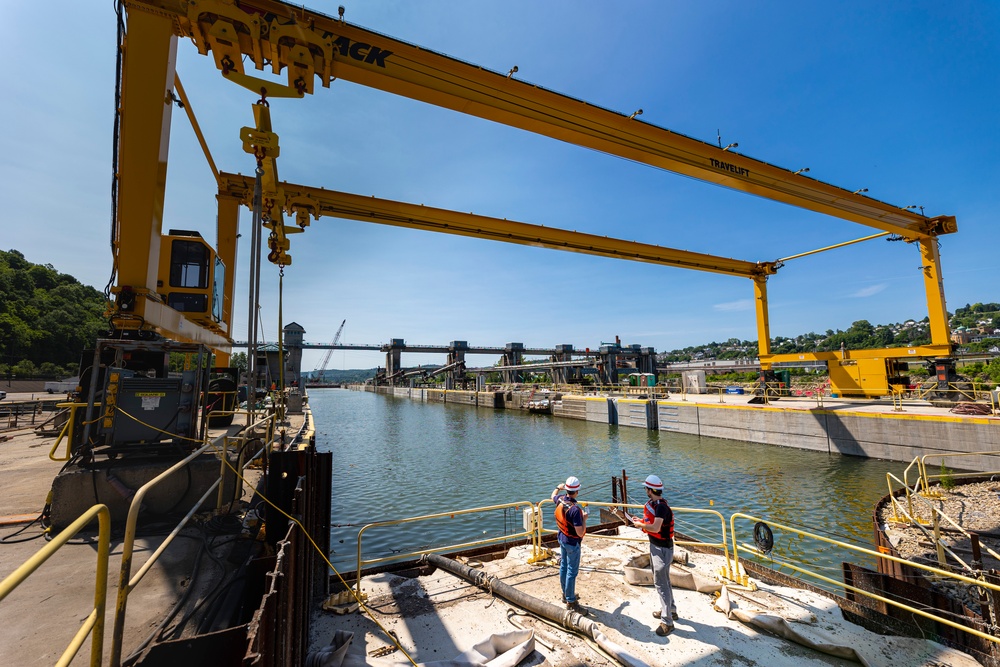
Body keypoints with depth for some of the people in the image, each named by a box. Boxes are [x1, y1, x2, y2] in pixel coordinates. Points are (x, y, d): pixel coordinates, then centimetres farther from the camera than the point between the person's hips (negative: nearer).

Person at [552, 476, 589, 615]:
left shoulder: (560, 499, -9)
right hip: (572, 543, -8)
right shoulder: (575, 509, -32)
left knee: (563, 567, 21)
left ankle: (566, 594, 38)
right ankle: (571, 602, 15)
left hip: (562, 538, 8)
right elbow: (580, 532, -29)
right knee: (572, 572, 4)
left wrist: (558, 487, 37)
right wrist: (584, 518, -14)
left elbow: (553, 496, 18)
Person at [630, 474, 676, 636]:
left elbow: (656, 528, -36)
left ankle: (667, 621, 9)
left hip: (662, 549, -10)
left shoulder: (662, 506, -27)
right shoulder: (654, 504, 3)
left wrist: (640, 525, -21)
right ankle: (670, 610, 40)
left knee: (661, 583, -2)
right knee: (663, 580, 23)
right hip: (656, 546, 10)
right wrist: (641, 521, 5)